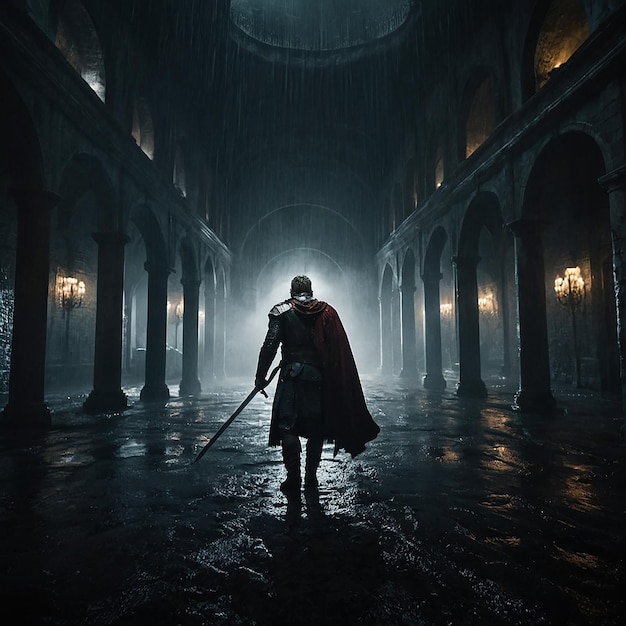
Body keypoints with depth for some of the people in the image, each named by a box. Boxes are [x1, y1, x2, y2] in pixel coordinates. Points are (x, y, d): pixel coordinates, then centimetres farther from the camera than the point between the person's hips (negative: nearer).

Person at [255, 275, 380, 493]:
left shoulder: (282, 311, 1)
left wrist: (260, 376, -2)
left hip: (293, 377, -3)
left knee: (287, 425, 3)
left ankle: (293, 476, -5)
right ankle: (311, 477, 18)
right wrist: (334, 383, 13)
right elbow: (340, 350, 5)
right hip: (320, 378, 3)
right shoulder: (327, 312, 8)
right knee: (316, 429, 11)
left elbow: (270, 345, -8)